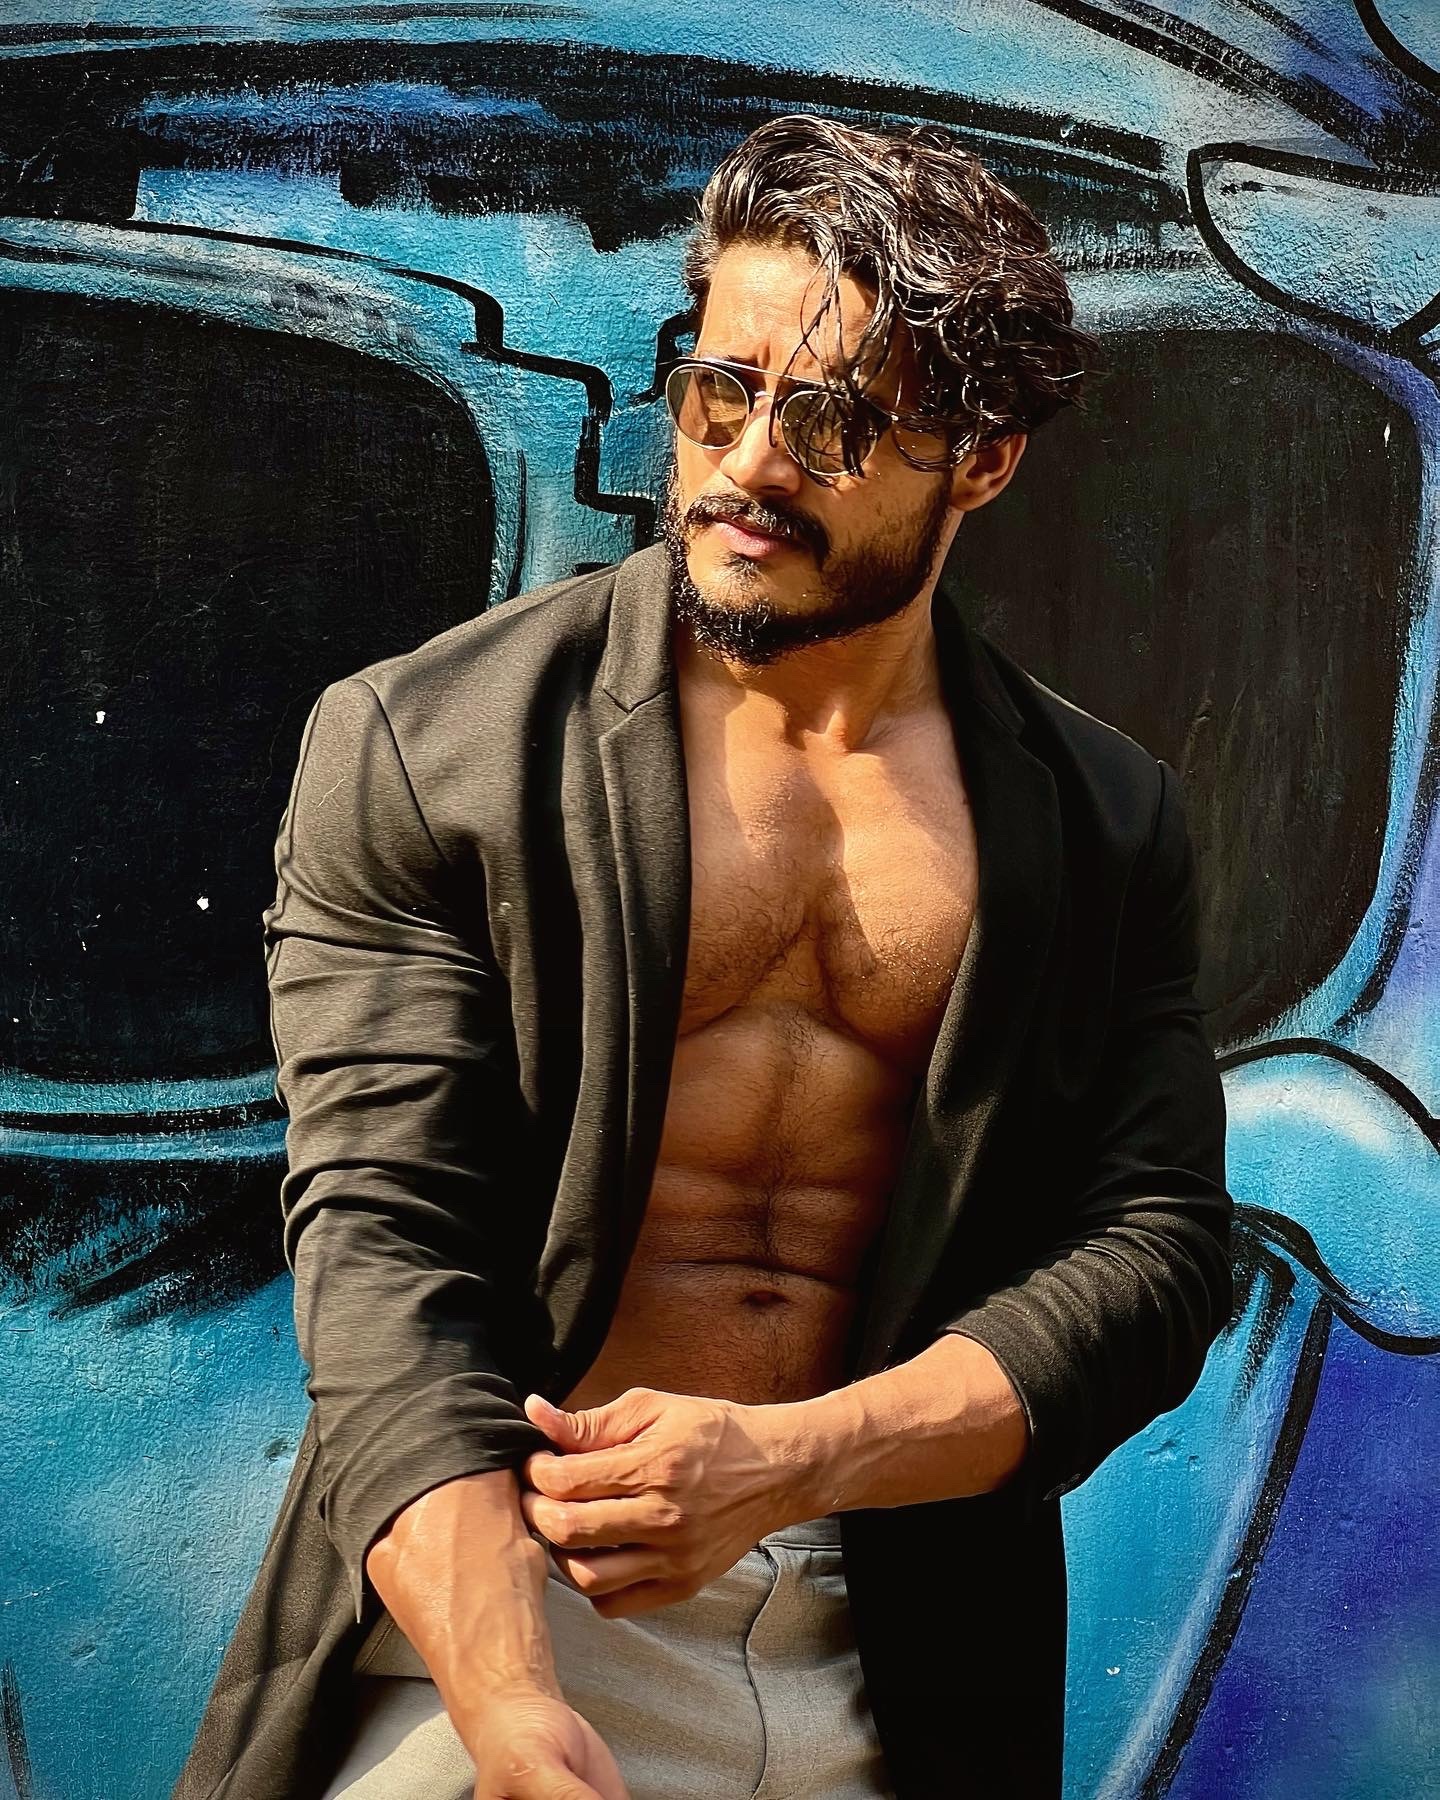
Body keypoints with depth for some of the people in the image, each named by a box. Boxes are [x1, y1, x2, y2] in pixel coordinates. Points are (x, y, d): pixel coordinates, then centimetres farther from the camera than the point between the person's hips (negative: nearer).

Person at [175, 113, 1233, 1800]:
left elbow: (1155, 1249, 0)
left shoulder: (1105, 825, 3)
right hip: (490, 1599, -2)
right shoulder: (417, 747, -6)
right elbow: (383, 1236, -12)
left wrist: (790, 1457, -15)